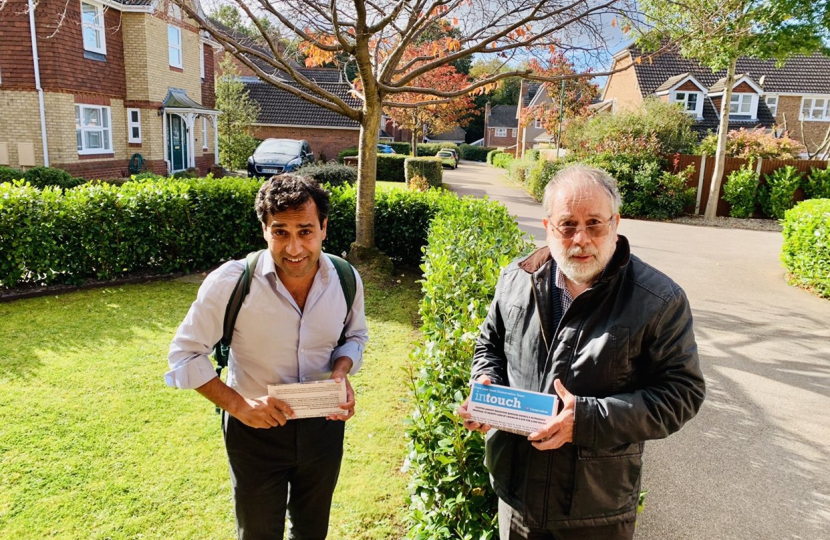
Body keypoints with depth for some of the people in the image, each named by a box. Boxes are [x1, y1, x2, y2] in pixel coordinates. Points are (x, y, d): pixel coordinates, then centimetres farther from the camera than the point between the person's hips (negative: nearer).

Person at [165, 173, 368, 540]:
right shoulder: (231, 282, -24)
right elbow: (185, 354, -14)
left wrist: (341, 371, -16)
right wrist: (237, 404, -24)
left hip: (323, 424, 3)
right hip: (256, 429, -2)